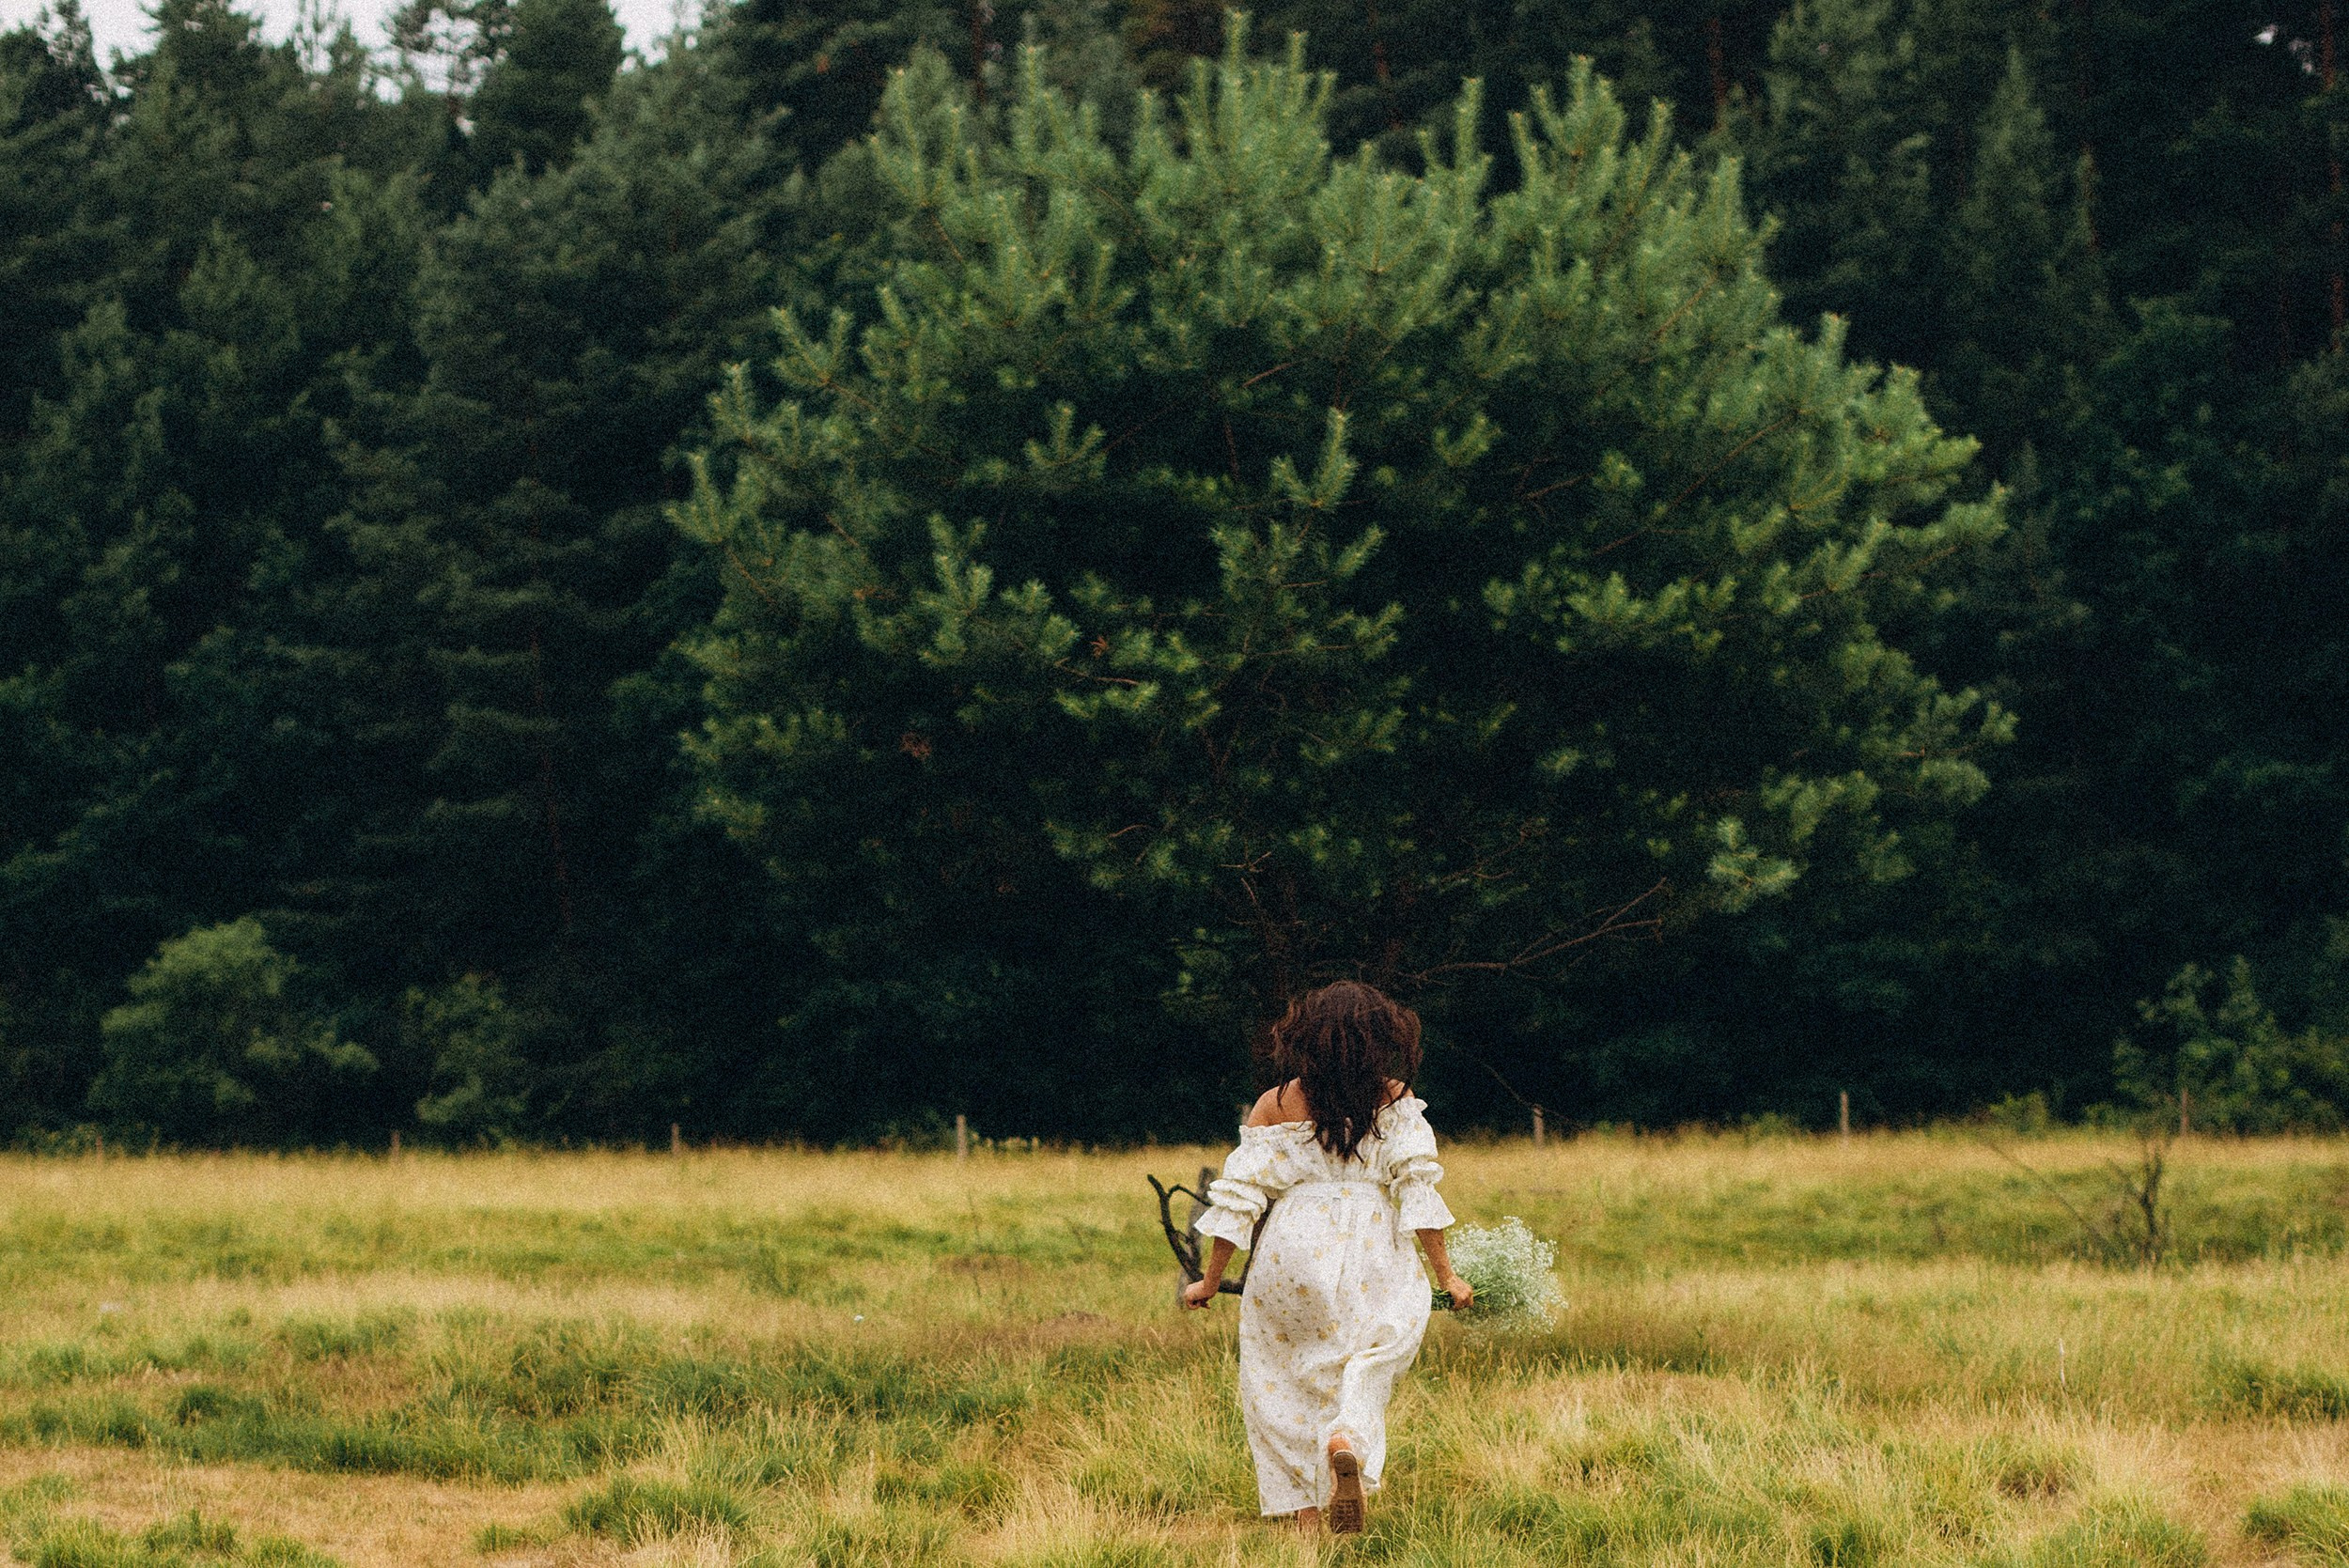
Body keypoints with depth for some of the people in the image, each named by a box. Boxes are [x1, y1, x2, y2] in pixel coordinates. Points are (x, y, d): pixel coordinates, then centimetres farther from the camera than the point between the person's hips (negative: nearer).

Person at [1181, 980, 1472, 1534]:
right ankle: (1346, 1441, -23)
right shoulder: (1394, 1099, -1)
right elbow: (1417, 1185, -6)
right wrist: (1445, 1274, 1)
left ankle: (1304, 1515, 10)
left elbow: (1239, 1197, 1)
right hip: (1371, 1257, -1)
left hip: (1291, 1256, 1)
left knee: (1285, 1387, 14)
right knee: (1362, 1369, 11)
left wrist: (1210, 1282, 9)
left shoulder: (1276, 1106, 1)